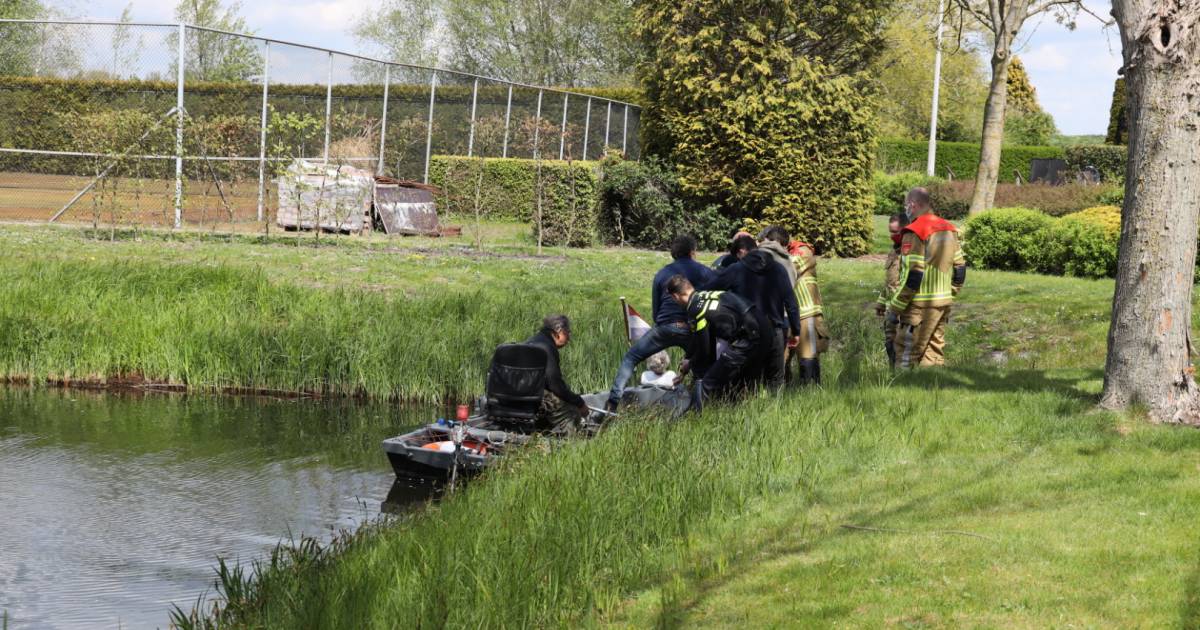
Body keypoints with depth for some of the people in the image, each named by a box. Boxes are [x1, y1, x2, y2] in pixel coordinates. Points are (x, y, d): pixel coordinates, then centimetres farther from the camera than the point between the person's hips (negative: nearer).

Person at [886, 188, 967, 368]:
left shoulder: (914, 233, -14)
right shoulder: (949, 229, 12)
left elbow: (912, 275, -19)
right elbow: (959, 268, 16)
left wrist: (895, 305, -12)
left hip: (920, 306, -8)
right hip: (943, 303, 8)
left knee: (906, 356, -4)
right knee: (934, 352, 13)